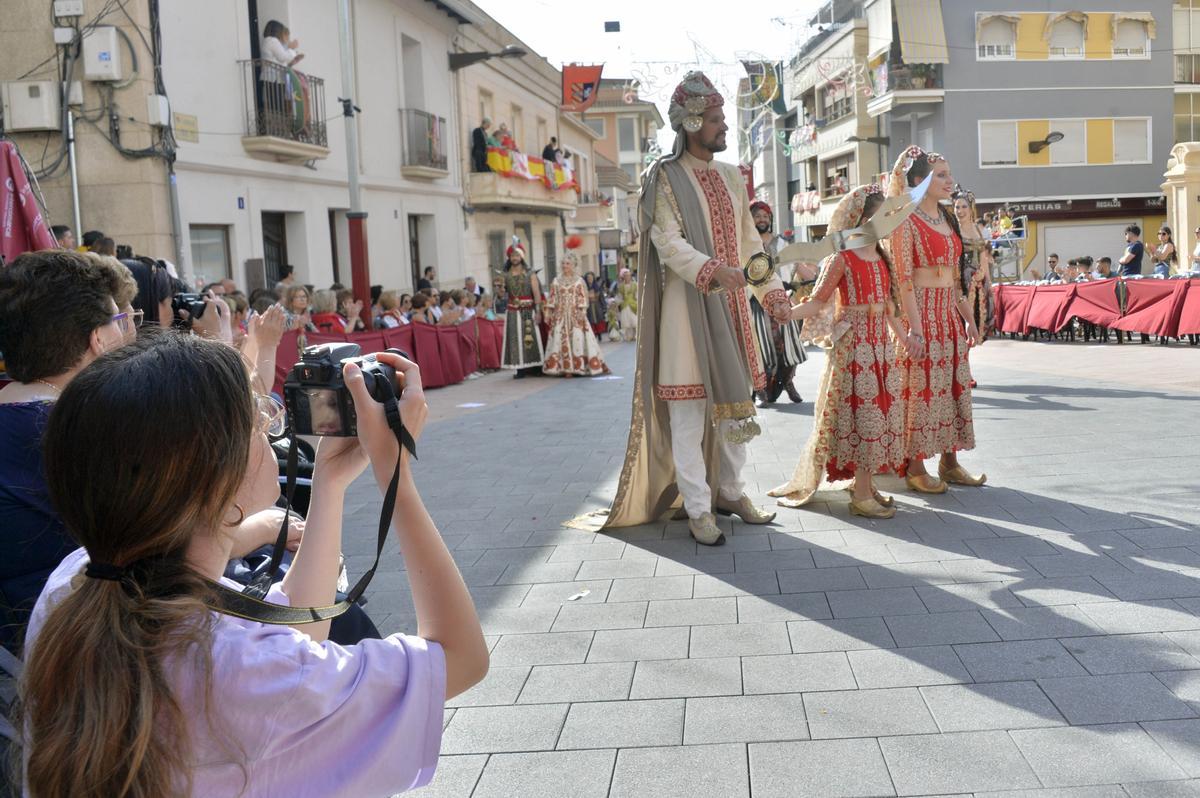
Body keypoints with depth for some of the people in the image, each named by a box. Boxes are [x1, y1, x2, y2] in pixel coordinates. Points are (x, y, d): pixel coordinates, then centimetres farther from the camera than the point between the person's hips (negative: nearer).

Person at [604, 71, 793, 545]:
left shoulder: (731, 177, 15)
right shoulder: (665, 177, -4)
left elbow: (749, 241, 17)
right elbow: (668, 242, -16)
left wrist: (771, 292, 9)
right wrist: (712, 269, -31)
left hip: (731, 304, 7)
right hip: (686, 306, -6)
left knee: (735, 399, 11)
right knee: (688, 410, -4)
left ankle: (729, 491, 25)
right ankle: (698, 510, 3)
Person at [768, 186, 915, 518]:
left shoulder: (882, 258, 13)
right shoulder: (842, 259, -8)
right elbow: (818, 301, -13)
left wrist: (904, 335, 22)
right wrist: (785, 313, -28)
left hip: (880, 344, 7)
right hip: (852, 344, -7)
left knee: (880, 409, 7)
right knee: (861, 411, -7)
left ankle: (865, 483, 18)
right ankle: (861, 495, -2)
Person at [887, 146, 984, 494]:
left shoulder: (948, 219, 14)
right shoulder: (907, 221, -9)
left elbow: (955, 278, 18)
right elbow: (904, 279, -15)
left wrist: (969, 318, 14)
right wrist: (916, 329, -20)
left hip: (950, 314, 8)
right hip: (922, 312, -8)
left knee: (953, 385, 9)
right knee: (921, 387, -4)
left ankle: (950, 461, 18)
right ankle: (915, 468, 4)